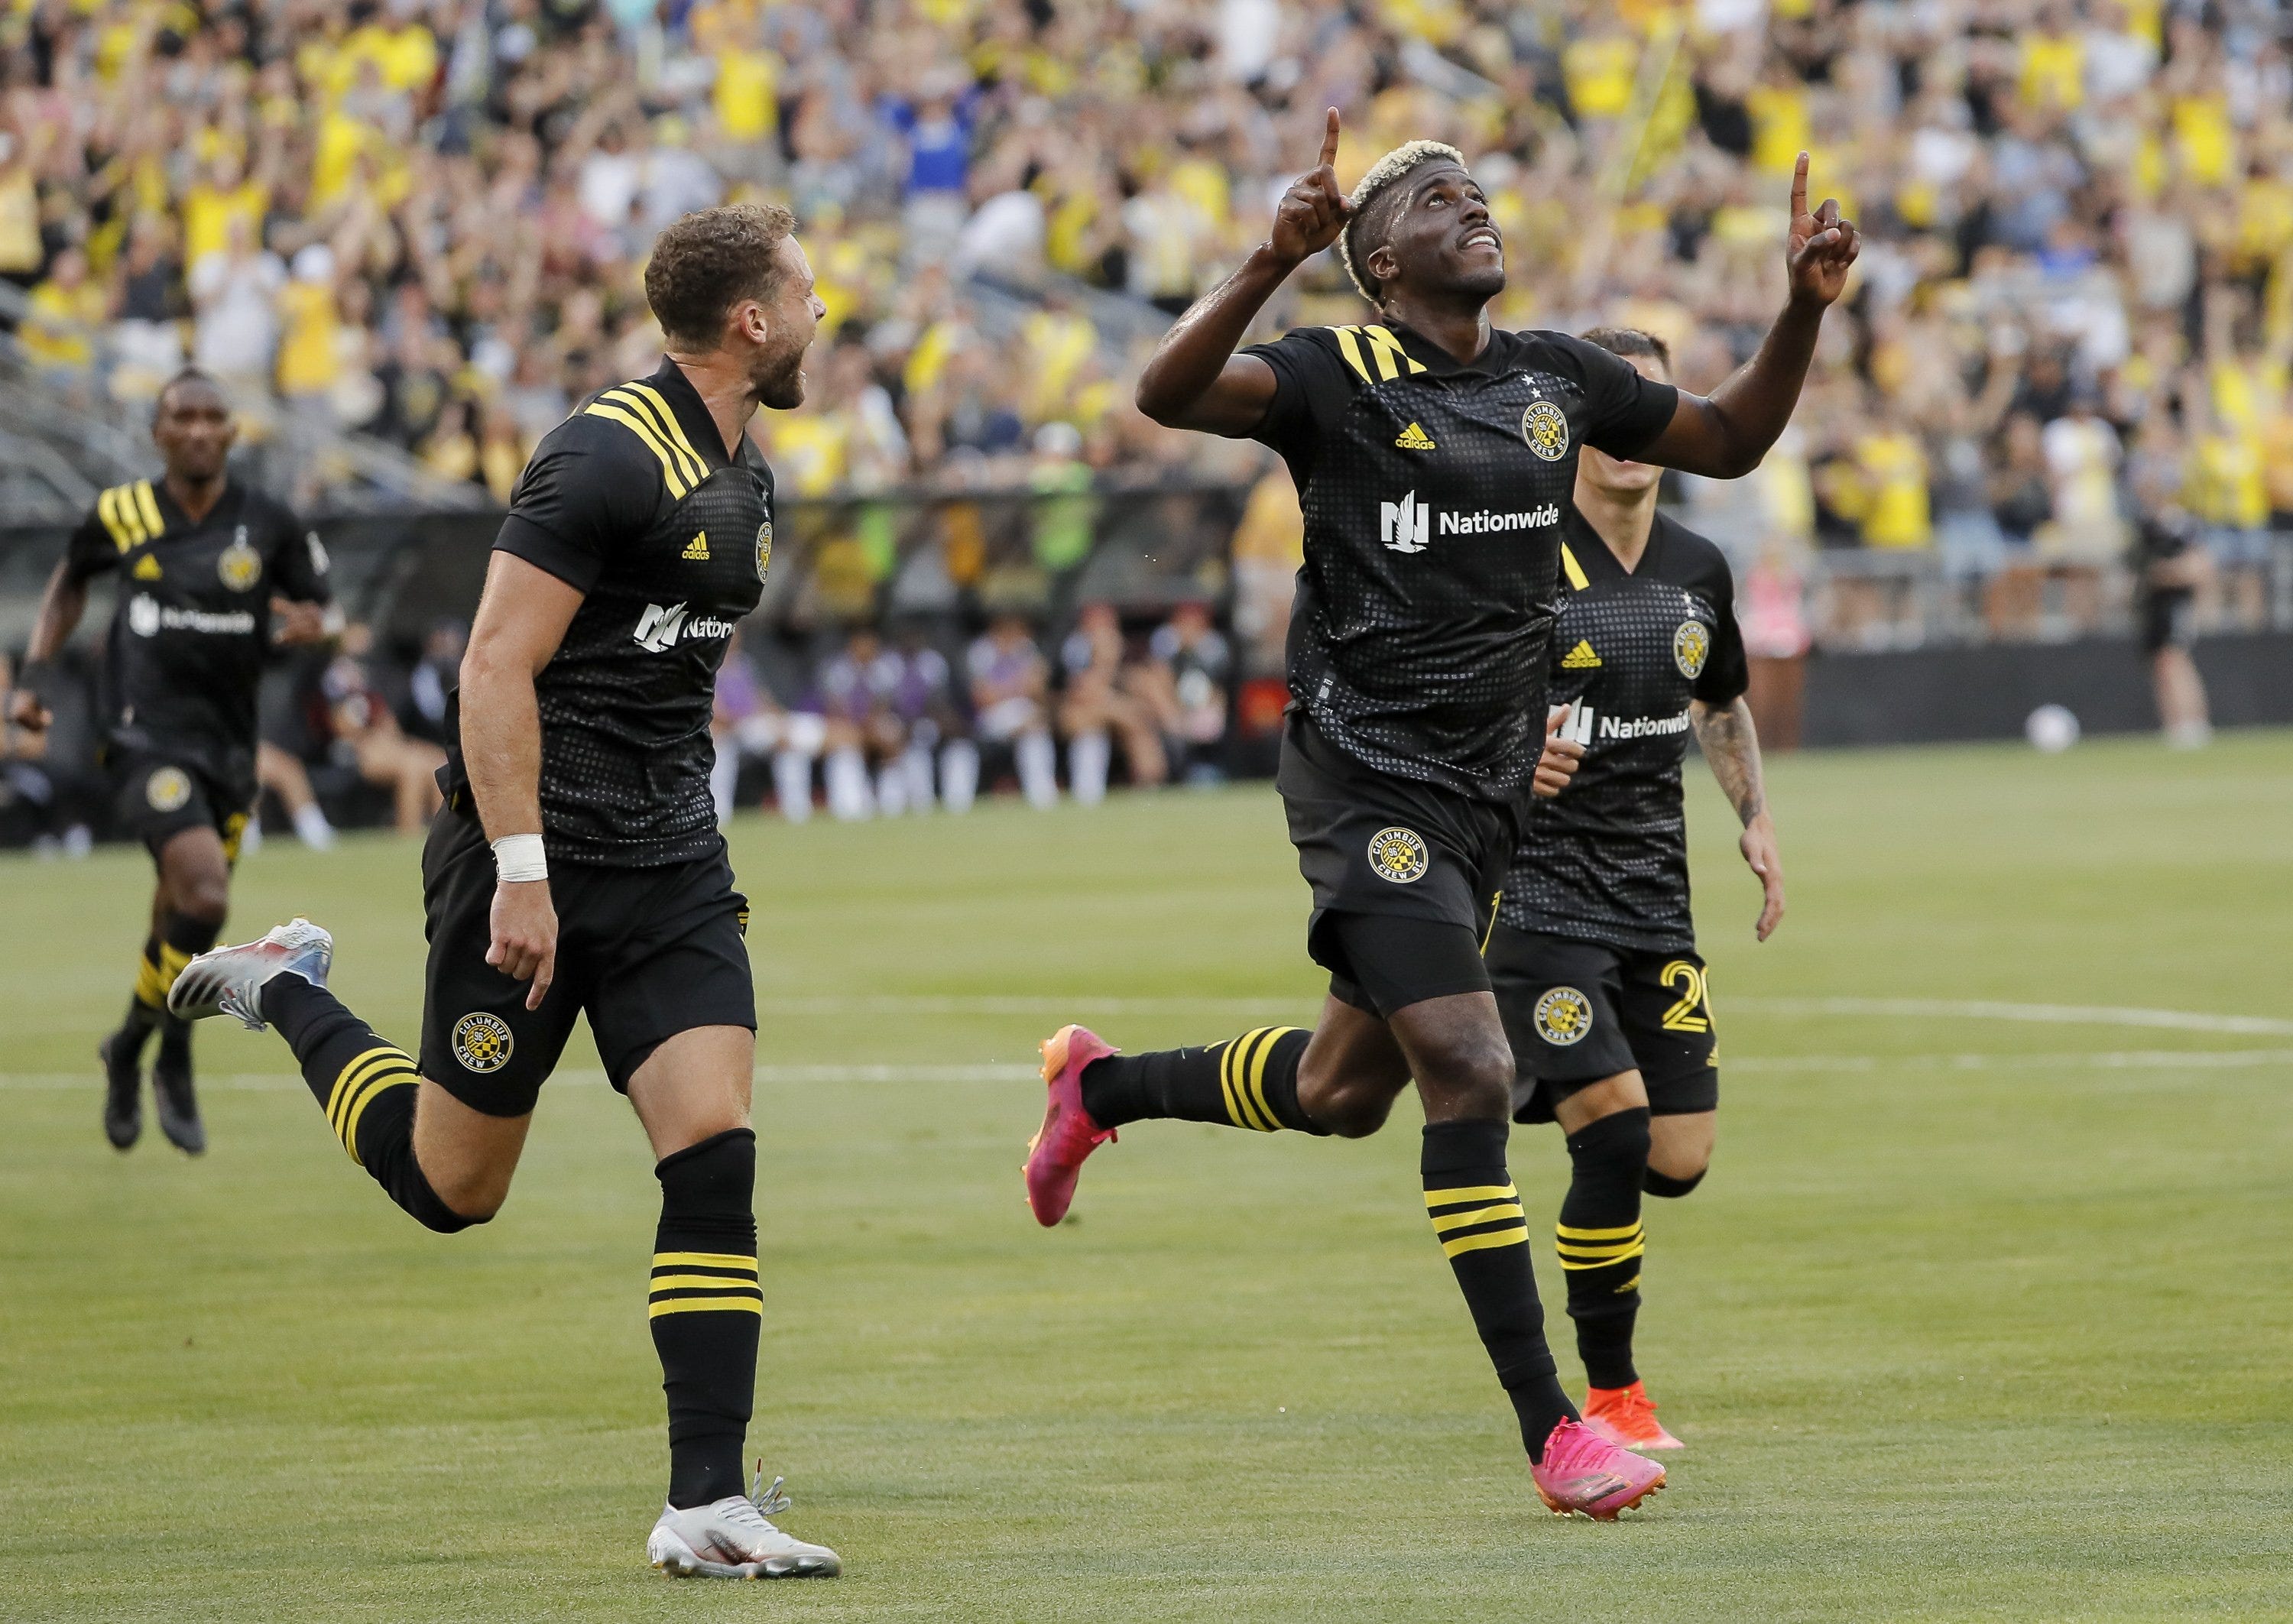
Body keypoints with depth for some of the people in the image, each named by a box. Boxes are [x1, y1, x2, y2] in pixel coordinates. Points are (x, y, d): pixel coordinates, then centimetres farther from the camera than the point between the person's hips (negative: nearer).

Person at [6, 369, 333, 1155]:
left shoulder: (268, 524, 0)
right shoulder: (121, 516, -1)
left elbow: (317, 606, 12)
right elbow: (70, 583, 19)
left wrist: (306, 624, -12)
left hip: (229, 743, 3)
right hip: (147, 735, -3)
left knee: (179, 924, 12)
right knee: (204, 896, -23)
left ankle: (128, 1050, 40)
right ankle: (174, 1065, -2)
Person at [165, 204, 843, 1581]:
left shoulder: (748, 480, 12)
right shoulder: (610, 457, -16)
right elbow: (497, 670, -19)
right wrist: (520, 873, -23)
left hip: (671, 867, 7)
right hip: (534, 854, -7)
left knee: (717, 1154, -10)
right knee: (452, 1186, 5)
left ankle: (706, 1504, -10)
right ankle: (288, 994, 31)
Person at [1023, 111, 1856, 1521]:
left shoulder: (1555, 379, 10)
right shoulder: (1337, 376, -9)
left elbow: (1730, 440, 21)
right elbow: (1172, 392, -25)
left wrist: (1806, 309, 6)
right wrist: (1271, 264, -39)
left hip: (1489, 792, 7)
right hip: (1369, 781, -7)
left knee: (1344, 1091, 17)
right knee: (1472, 1074, -16)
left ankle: (1103, 1083, 46)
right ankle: (1551, 1430, -14)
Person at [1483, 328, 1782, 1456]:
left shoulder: (1698, 570, 9)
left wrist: (1757, 820, 12)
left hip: (1654, 899, 6)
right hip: (1534, 890, -6)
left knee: (1680, 1158, 0)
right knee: (1615, 1134, -17)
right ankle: (1609, 1395, -2)